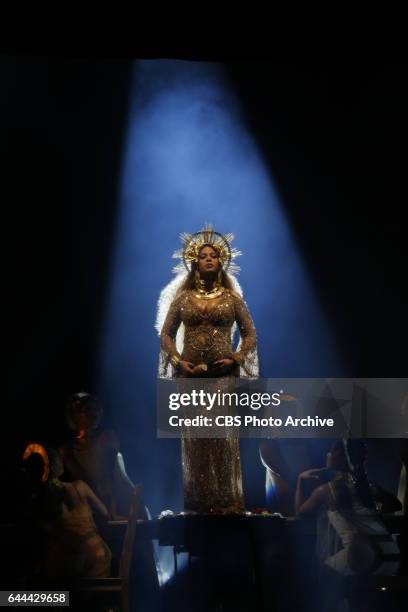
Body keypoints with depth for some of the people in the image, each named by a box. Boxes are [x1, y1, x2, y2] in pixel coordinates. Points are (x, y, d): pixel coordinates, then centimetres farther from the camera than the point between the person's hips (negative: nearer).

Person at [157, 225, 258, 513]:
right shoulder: (182, 298, 8)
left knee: (223, 435, -3)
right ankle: (198, 499, 9)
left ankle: (227, 499, 3)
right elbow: (166, 333, 10)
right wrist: (177, 360, -4)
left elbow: (250, 333, 8)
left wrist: (236, 358, -6)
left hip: (223, 375, -1)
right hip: (190, 375, 1)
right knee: (194, 437, 2)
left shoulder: (232, 298, 6)